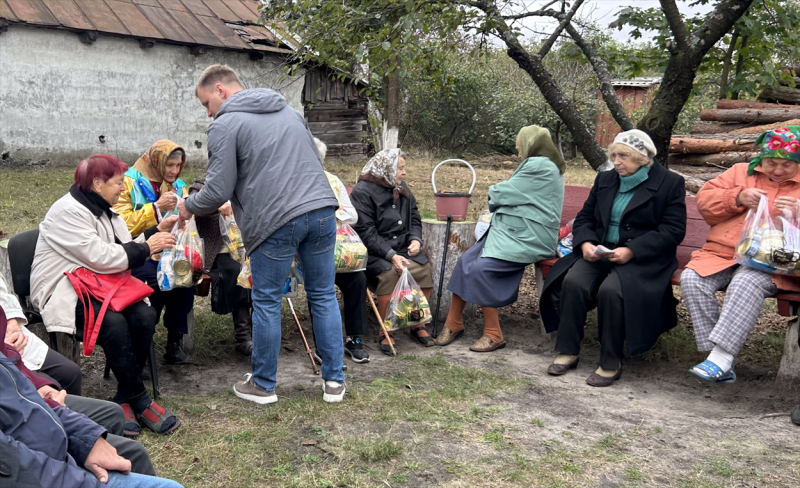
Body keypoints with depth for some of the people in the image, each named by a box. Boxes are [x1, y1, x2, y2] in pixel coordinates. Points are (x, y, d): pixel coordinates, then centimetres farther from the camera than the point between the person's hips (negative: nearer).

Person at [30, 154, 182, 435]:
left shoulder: (102, 209, 16)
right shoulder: (68, 212, -14)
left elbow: (125, 251, 13)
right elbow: (102, 258, -22)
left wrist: (157, 232, 3)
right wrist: (147, 247, -14)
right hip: (65, 293, -8)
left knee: (144, 315, -20)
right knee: (114, 323, -33)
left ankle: (125, 398, -9)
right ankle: (139, 401, -17)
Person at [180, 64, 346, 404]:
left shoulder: (225, 125, 0)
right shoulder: (289, 111, 22)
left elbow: (219, 190, -4)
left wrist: (188, 206, 14)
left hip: (276, 221, -6)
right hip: (322, 210, 6)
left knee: (267, 303, 8)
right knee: (324, 297, 13)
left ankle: (262, 385, 21)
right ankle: (334, 381, 18)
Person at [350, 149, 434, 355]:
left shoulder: (402, 189, 14)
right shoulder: (362, 192, -9)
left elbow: (415, 219, 18)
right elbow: (365, 232, -16)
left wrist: (416, 239, -5)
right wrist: (391, 256, -25)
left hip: (402, 248, 6)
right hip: (374, 253, -6)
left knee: (424, 267, -20)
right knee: (390, 273, -33)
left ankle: (418, 326, -3)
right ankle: (385, 333, -20)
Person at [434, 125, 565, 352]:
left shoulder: (540, 167, -14)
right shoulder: (540, 165, 21)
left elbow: (502, 194, -12)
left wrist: (494, 192, 10)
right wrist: (499, 194, 3)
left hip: (526, 239, -10)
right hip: (510, 231, 10)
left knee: (480, 268, -23)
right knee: (465, 262, -4)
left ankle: (493, 335, -10)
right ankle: (453, 324, 4)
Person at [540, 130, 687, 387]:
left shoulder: (670, 183, -1)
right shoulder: (605, 179, 16)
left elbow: (673, 231, -9)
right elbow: (584, 217, 17)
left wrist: (631, 250, -19)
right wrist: (585, 243, -7)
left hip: (643, 258, -5)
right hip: (600, 252, 5)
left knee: (610, 290, -33)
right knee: (573, 282, -24)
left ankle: (611, 363, -18)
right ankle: (567, 352, -11)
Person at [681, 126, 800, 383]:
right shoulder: (740, 172, 19)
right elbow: (704, 200, 10)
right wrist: (737, 198, -7)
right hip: (721, 254, 3)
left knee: (747, 283, -37)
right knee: (691, 279, -27)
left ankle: (721, 357, -38)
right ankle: (715, 352, -27)